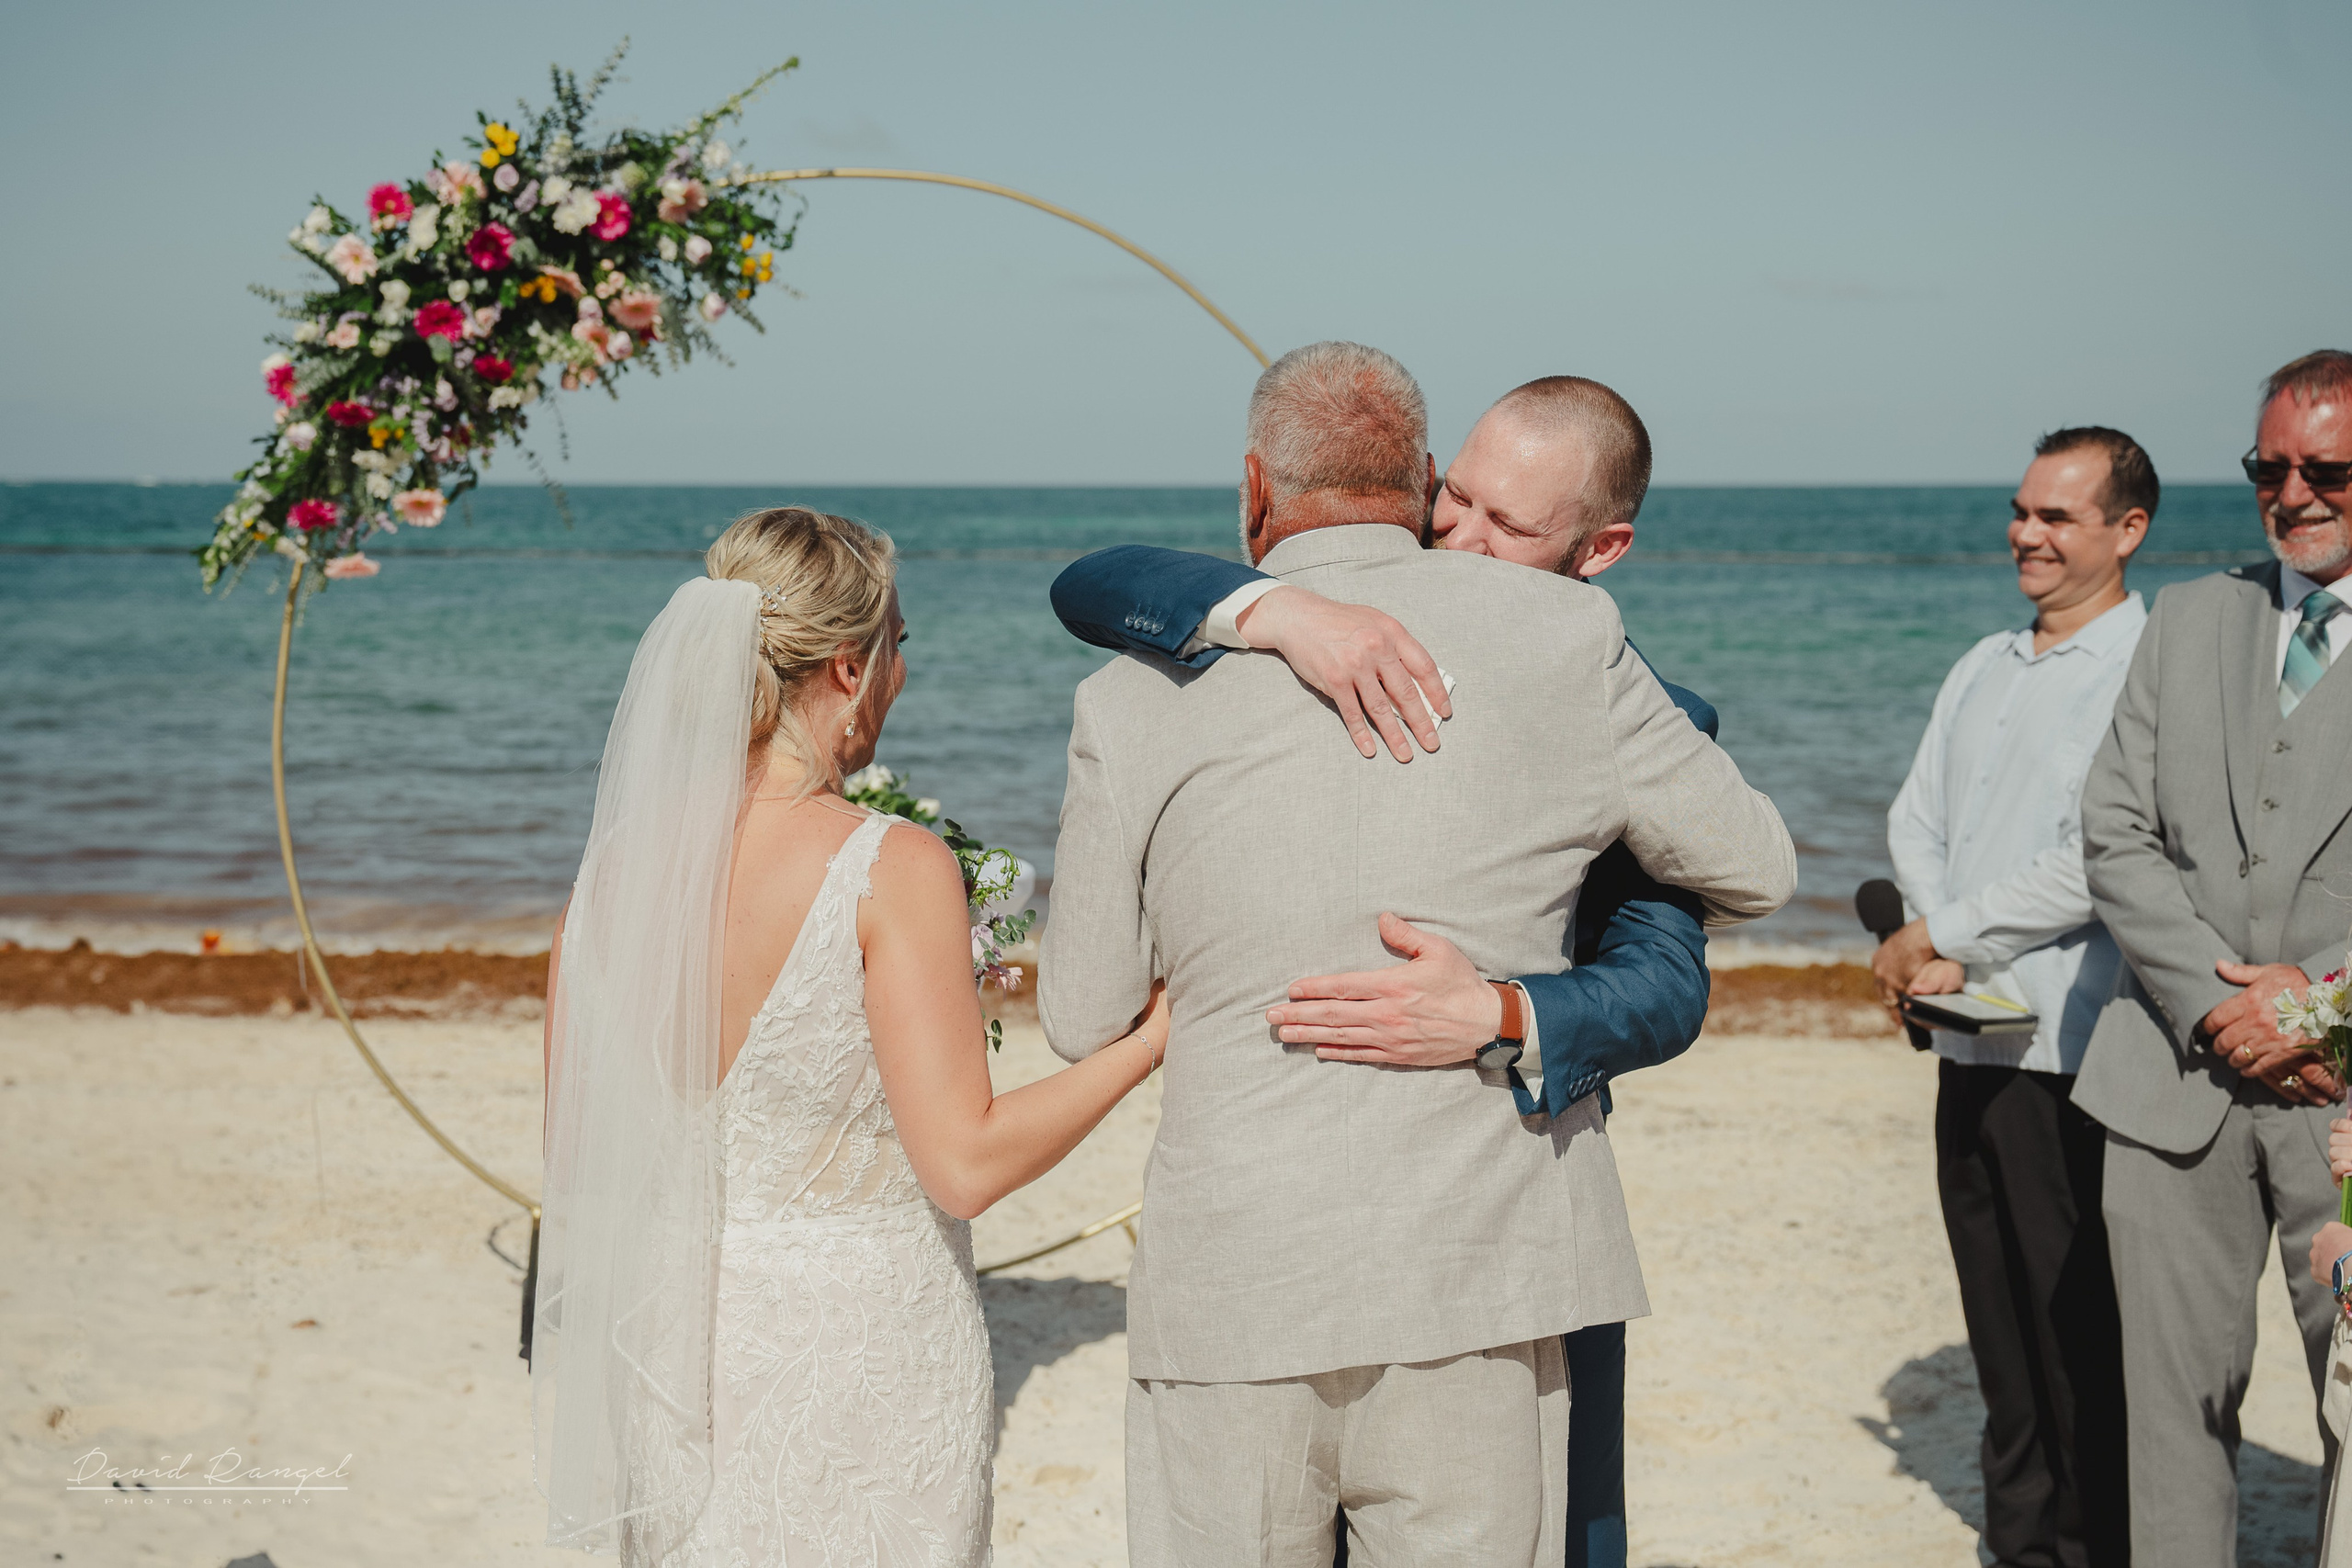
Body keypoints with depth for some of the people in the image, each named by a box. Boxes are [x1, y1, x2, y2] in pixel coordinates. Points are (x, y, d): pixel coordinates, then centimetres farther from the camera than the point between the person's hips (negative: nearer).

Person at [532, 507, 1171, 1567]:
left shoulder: (617, 865, -2)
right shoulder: (893, 869, -17)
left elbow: (575, 1153, 5)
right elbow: (966, 1163, -18)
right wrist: (1150, 1040, -7)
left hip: (674, 1348, 5)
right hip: (863, 1350, -5)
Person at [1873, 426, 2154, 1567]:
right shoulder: (1985, 669, 16)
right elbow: (1916, 821, 12)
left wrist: (1939, 938, -11)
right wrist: (1939, 957, -6)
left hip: (2073, 1055, -7)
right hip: (1968, 1046, 7)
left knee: (2083, 1347, -1)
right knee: (2004, 1342, 15)